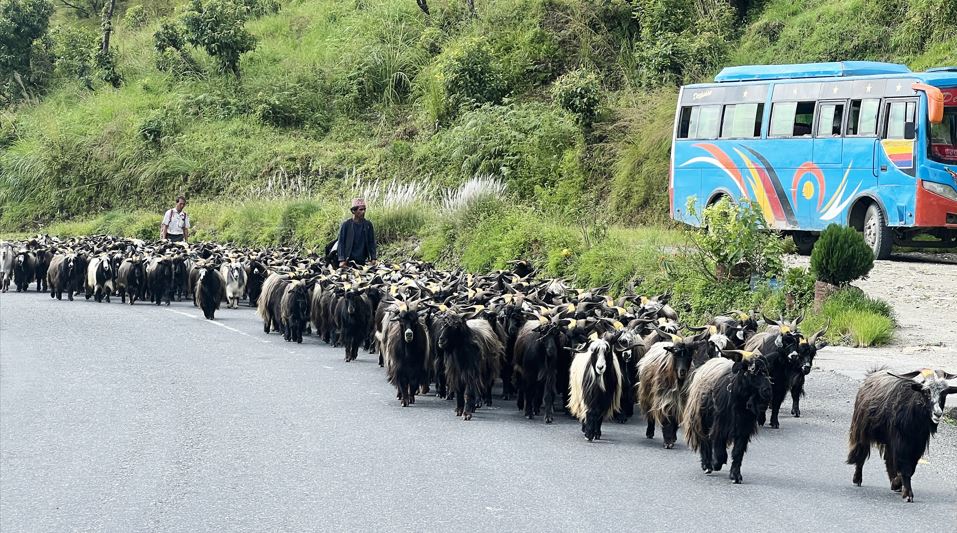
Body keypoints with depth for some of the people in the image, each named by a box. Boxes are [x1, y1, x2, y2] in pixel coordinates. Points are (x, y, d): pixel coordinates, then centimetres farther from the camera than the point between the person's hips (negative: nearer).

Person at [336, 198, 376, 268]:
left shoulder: (368, 225, 8)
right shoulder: (346, 224, -1)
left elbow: (372, 242, 11)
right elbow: (341, 243, -1)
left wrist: (373, 258, 1)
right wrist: (342, 260, -8)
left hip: (363, 261, 3)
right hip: (349, 261, -3)